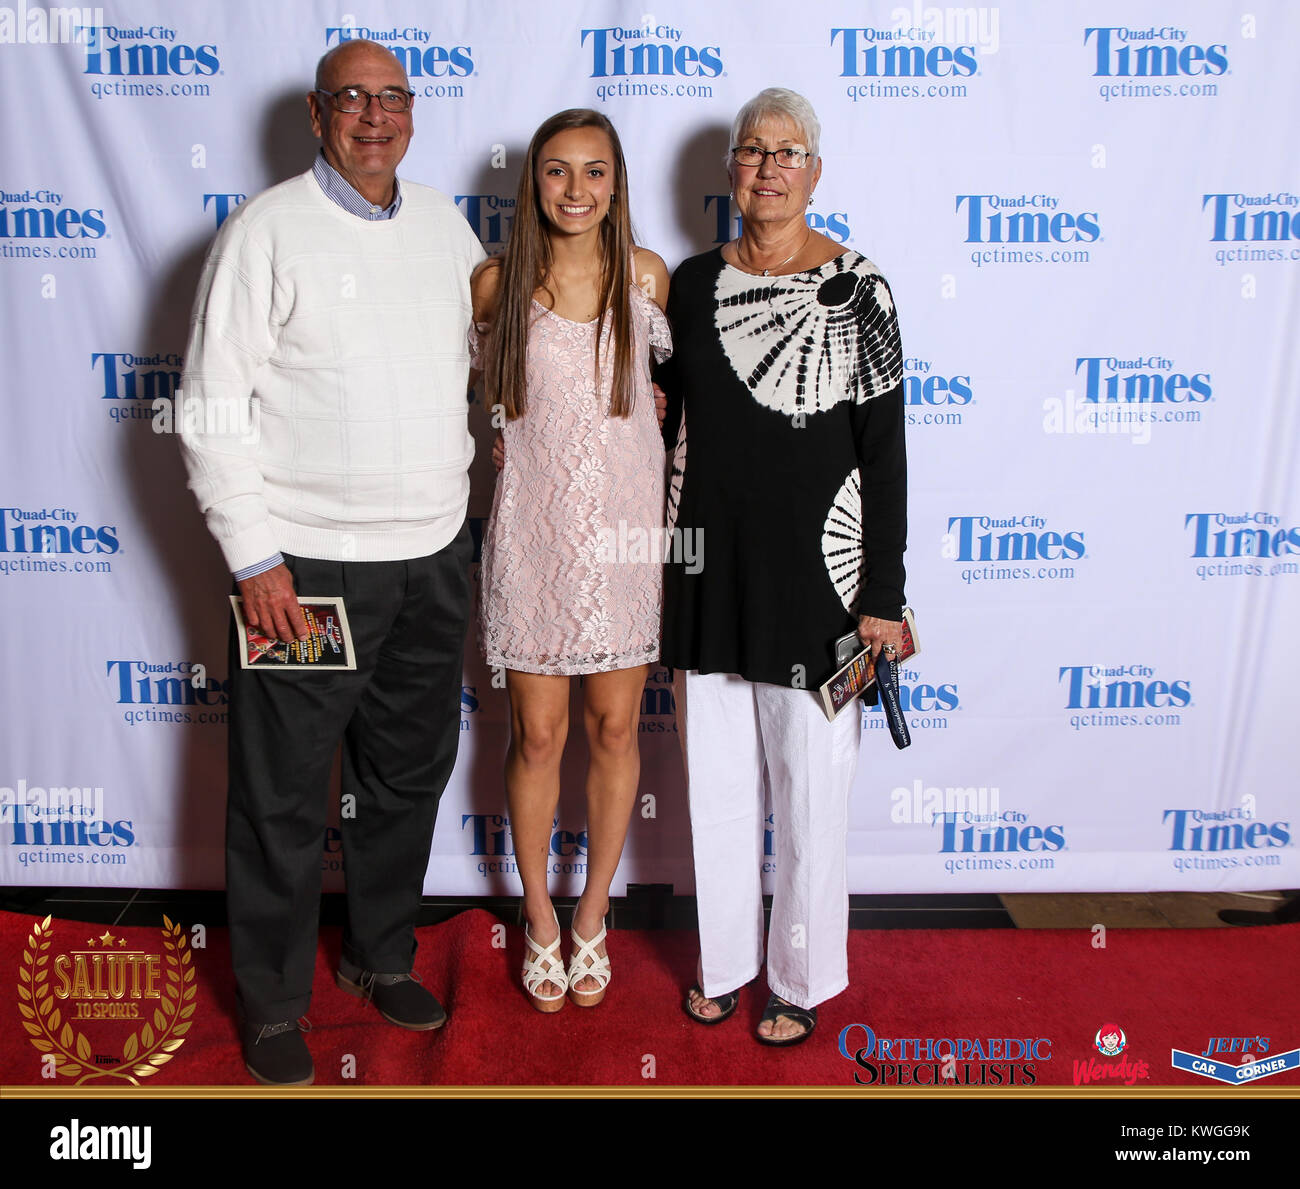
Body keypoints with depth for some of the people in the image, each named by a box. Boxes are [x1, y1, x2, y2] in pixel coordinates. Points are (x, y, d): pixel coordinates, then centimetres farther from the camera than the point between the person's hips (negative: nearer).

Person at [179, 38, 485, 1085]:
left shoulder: (445, 224, 10)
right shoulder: (268, 230, -6)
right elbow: (213, 407, -9)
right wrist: (253, 557, -14)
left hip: (435, 551, 6)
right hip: (308, 562, -5)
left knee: (410, 774, 17)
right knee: (285, 796, 5)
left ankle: (383, 957, 37)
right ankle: (274, 1004, 25)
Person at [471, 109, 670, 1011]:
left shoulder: (645, 276, 1)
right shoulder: (497, 284, -1)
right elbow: (480, 384, 16)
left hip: (626, 527, 1)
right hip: (533, 528, -1)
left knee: (615, 729, 9)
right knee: (539, 735, 7)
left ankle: (593, 917, 29)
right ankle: (540, 920, 28)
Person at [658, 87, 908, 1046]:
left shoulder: (855, 287, -5)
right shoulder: (694, 282, 7)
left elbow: (884, 449, -7)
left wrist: (883, 594, -10)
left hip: (813, 563, -4)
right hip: (709, 561, 4)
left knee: (811, 782, 6)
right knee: (716, 778, 13)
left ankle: (804, 976, 27)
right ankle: (725, 958, 33)